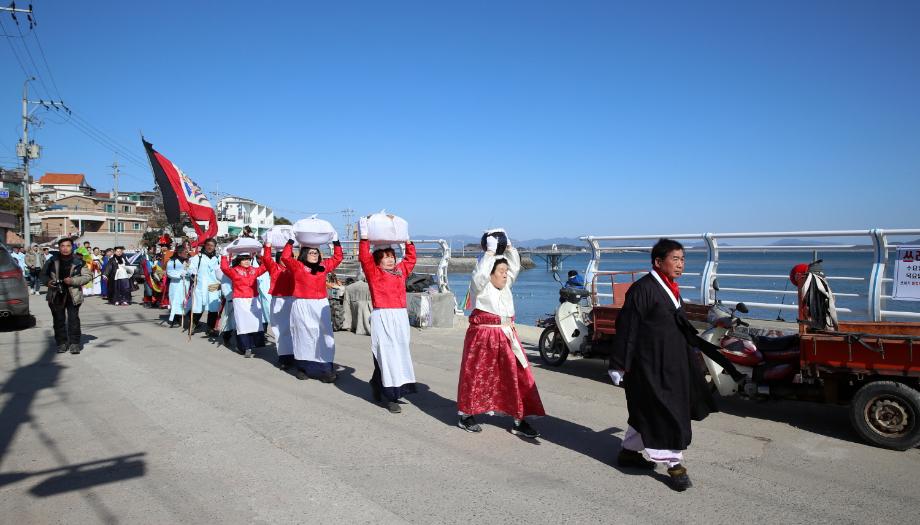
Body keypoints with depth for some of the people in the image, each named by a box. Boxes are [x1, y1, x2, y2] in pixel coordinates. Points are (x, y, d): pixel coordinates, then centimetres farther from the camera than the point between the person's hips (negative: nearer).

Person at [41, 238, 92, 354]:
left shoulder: (78, 261, -2)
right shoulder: (52, 261, 3)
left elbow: (88, 276, -1)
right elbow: (43, 274, 14)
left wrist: (73, 281, -14)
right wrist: (48, 281, -8)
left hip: (73, 295, -2)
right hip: (56, 295, 2)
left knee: (73, 319, -3)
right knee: (58, 320, 7)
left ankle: (74, 342, 5)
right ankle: (61, 343, 17)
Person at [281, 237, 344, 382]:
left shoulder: (323, 266, 11)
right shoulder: (297, 266, 1)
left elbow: (337, 257, 17)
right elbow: (285, 257, -10)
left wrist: (336, 242, 10)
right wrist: (291, 241, -8)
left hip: (321, 306, 3)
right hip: (302, 307, -3)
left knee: (323, 337, -1)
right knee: (304, 337, 4)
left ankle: (326, 369, -1)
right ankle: (303, 367, 14)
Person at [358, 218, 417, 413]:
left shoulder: (400, 271, 16)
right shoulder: (374, 273, 0)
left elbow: (411, 259, 30)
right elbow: (364, 258, -14)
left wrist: (408, 241, 26)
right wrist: (364, 237, -15)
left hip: (401, 317, 6)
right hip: (382, 318, -6)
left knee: (399, 353, 9)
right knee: (386, 355, -7)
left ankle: (377, 385, 30)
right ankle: (390, 397, -2)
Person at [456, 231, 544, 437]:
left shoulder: (505, 286, 14)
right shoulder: (480, 287, -6)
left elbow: (515, 267, 16)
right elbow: (480, 273, -25)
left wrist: (508, 246, 8)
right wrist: (491, 250, -19)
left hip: (506, 337, 7)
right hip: (483, 337, -6)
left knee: (517, 376, 1)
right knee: (477, 377, 4)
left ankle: (519, 421, 9)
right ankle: (466, 416, 21)